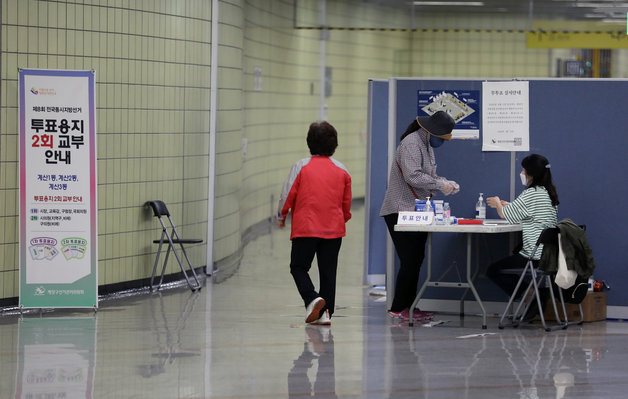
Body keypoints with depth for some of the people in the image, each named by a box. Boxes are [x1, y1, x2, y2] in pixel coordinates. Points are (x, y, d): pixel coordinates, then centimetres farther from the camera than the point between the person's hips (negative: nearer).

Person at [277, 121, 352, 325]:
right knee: (328, 270, 7)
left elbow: (288, 195, -5)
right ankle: (325, 313, 4)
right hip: (334, 229, 3)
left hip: (306, 227, -3)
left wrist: (281, 217, 11)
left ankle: (312, 298, -16)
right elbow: (347, 202, 13)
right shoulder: (341, 170, 5)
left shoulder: (301, 166, -6)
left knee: (299, 267, 7)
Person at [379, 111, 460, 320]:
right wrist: (440, 185, -17)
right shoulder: (411, 143, -14)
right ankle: (398, 308, -7)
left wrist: (446, 183, 7)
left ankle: (408, 306, 14)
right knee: (410, 260, -11)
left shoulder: (427, 145, 18)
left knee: (416, 260, 9)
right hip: (401, 211, -10)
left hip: (416, 211, 10)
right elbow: (413, 176, -23)